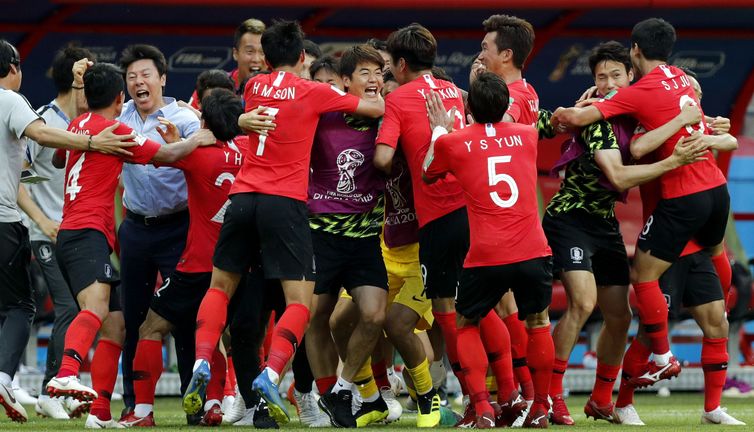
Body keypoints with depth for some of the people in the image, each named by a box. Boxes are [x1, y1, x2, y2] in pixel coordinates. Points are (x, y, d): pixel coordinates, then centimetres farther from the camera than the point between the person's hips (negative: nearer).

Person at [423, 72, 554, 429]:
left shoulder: (452, 143, 2)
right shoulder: (526, 135, 10)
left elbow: (427, 174, 24)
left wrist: (440, 130, 33)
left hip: (485, 258, -2)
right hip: (533, 252, 2)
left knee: (467, 326, 18)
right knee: (538, 324, 24)